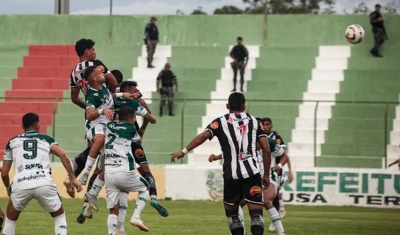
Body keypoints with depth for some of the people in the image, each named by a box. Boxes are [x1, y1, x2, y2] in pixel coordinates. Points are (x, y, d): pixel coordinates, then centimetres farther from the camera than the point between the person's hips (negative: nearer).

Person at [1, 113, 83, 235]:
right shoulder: (46, 139, 21)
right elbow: (62, 155, 1)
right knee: (59, 216, 24)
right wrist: (73, 178, 2)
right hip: (44, 184, 0)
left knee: (10, 220, 26)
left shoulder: (12, 142, 23)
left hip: (21, 185, 0)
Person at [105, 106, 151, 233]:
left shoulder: (109, 126, 12)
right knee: (145, 187, 22)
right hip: (124, 172, -4)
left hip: (108, 173, 4)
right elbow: (138, 141, 25)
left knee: (113, 210, 7)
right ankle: (136, 217, 6)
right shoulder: (131, 129, 4)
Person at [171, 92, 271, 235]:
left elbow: (203, 136, -11)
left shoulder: (221, 122, 8)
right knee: (256, 212, -5)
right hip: (252, 172, 0)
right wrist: (266, 175, 16)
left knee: (231, 211, 19)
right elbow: (266, 149, 9)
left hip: (231, 174, 0)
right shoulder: (253, 121, 13)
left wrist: (183, 151, -9)